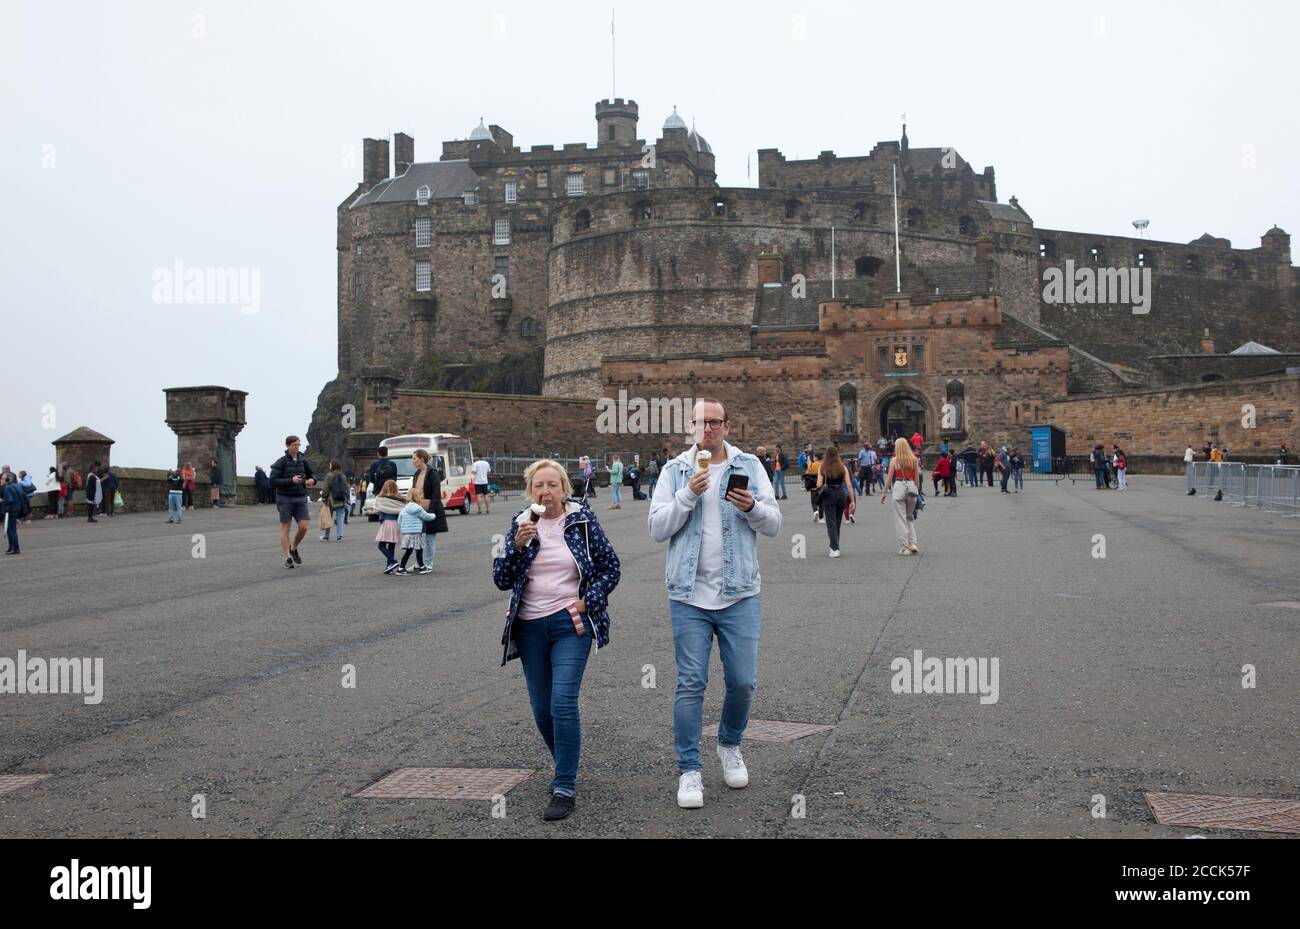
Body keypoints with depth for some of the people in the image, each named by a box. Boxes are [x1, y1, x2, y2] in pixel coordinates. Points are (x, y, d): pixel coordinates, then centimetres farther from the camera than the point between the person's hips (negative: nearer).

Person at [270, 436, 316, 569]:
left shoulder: (303, 460, 6)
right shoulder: (281, 462, -6)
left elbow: (311, 474, 19)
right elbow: (273, 481, -12)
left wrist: (312, 480, -5)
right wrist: (290, 481, -21)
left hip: (300, 498, 4)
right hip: (285, 498, -4)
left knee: (304, 526, -5)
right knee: (285, 528, 0)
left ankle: (294, 549, 20)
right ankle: (287, 558, 2)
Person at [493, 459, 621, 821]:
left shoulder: (582, 520, -2)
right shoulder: (520, 524, 4)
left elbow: (610, 567, 3)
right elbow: (501, 580, 0)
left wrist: (586, 602, -8)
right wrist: (517, 545, -15)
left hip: (570, 624, -4)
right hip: (530, 628, 4)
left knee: (563, 702, -15)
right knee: (541, 708, 11)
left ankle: (565, 789, -10)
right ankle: (566, 767, 34)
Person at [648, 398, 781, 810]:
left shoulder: (749, 466, 6)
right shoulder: (675, 470, 4)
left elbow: (774, 524, 3)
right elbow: (658, 529, -2)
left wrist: (753, 507, -17)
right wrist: (688, 494, -15)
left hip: (739, 593, 1)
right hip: (689, 595, -1)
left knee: (743, 682, 4)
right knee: (691, 684, -1)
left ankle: (730, 745, 31)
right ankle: (689, 769, 9)